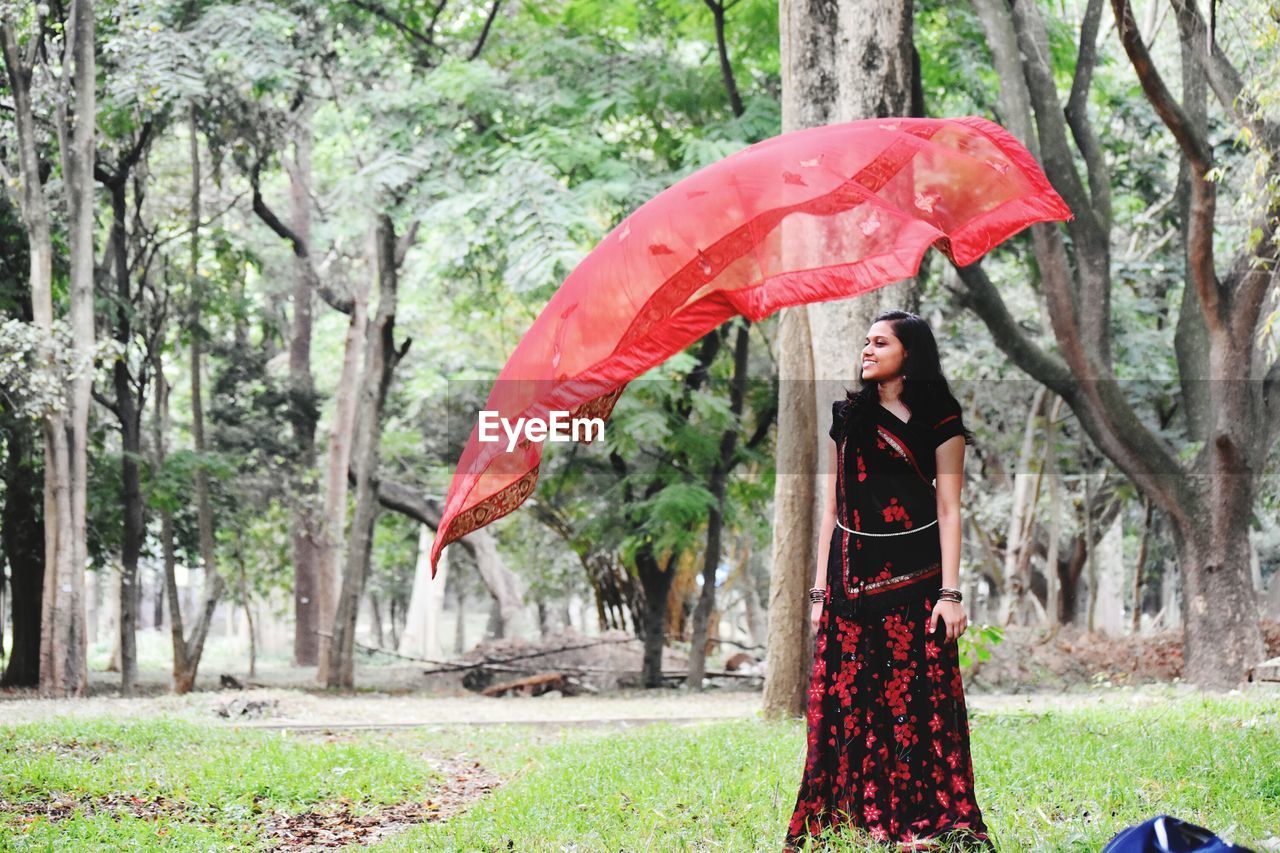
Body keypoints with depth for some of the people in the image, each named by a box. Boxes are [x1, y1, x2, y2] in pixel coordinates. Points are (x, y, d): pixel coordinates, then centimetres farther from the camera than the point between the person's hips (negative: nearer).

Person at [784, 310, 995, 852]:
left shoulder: (939, 421, 2)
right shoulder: (849, 416, 13)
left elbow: (948, 510, -2)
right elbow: (833, 507, 13)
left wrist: (951, 591, -10)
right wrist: (820, 589, 8)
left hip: (914, 580, -3)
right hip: (853, 578, 4)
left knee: (919, 701, -6)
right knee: (846, 702, -1)